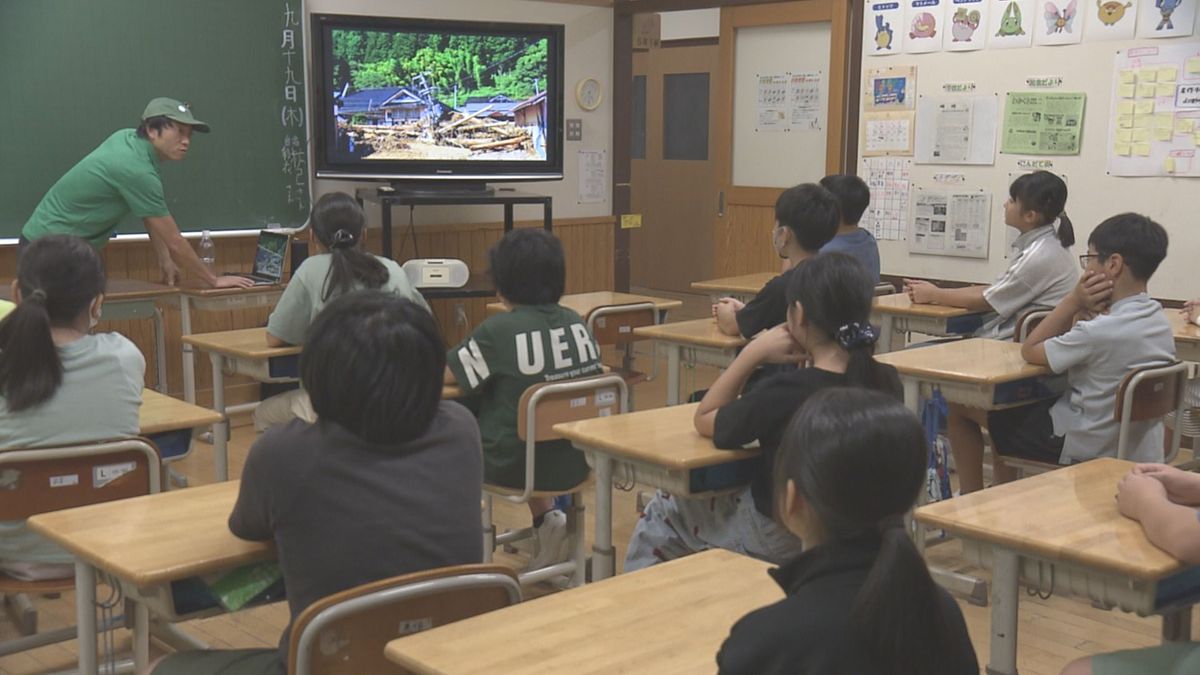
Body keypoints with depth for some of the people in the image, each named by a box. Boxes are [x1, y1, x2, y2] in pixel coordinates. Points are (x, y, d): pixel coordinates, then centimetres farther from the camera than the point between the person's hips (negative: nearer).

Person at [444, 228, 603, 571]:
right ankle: (547, 519, 24)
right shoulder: (577, 323, -3)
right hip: (575, 462, 5)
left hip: (514, 466, -4)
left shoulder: (499, 330, -17)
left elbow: (444, 374, -8)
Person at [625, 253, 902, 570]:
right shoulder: (887, 382, -14)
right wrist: (813, 355, -3)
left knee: (662, 513, 19)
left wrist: (753, 353, -14)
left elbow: (705, 421, -12)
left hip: (781, 542, -6)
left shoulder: (785, 391, -31)